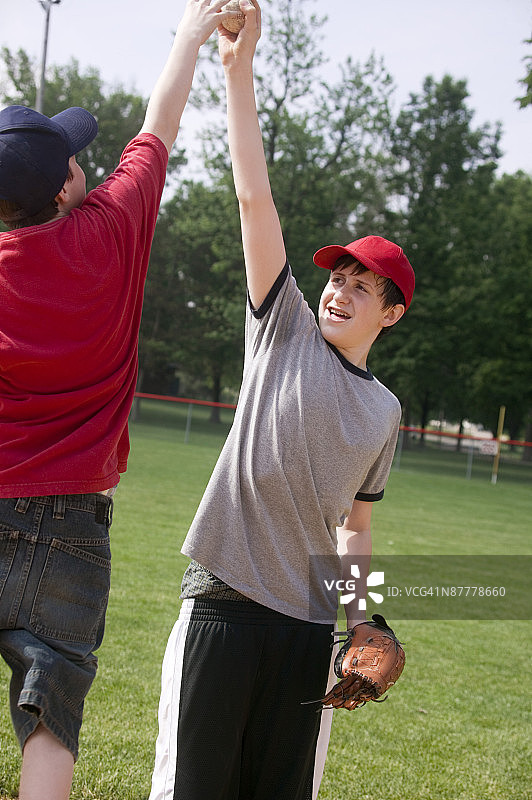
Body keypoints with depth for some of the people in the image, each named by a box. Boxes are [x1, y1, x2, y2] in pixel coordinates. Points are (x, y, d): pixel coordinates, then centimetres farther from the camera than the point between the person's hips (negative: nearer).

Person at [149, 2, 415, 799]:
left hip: (310, 625, 3)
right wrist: (239, 66, -7)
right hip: (224, 605, -3)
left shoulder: (384, 411, 13)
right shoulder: (286, 330, 4)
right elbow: (255, 197, -3)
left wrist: (361, 622, 5)